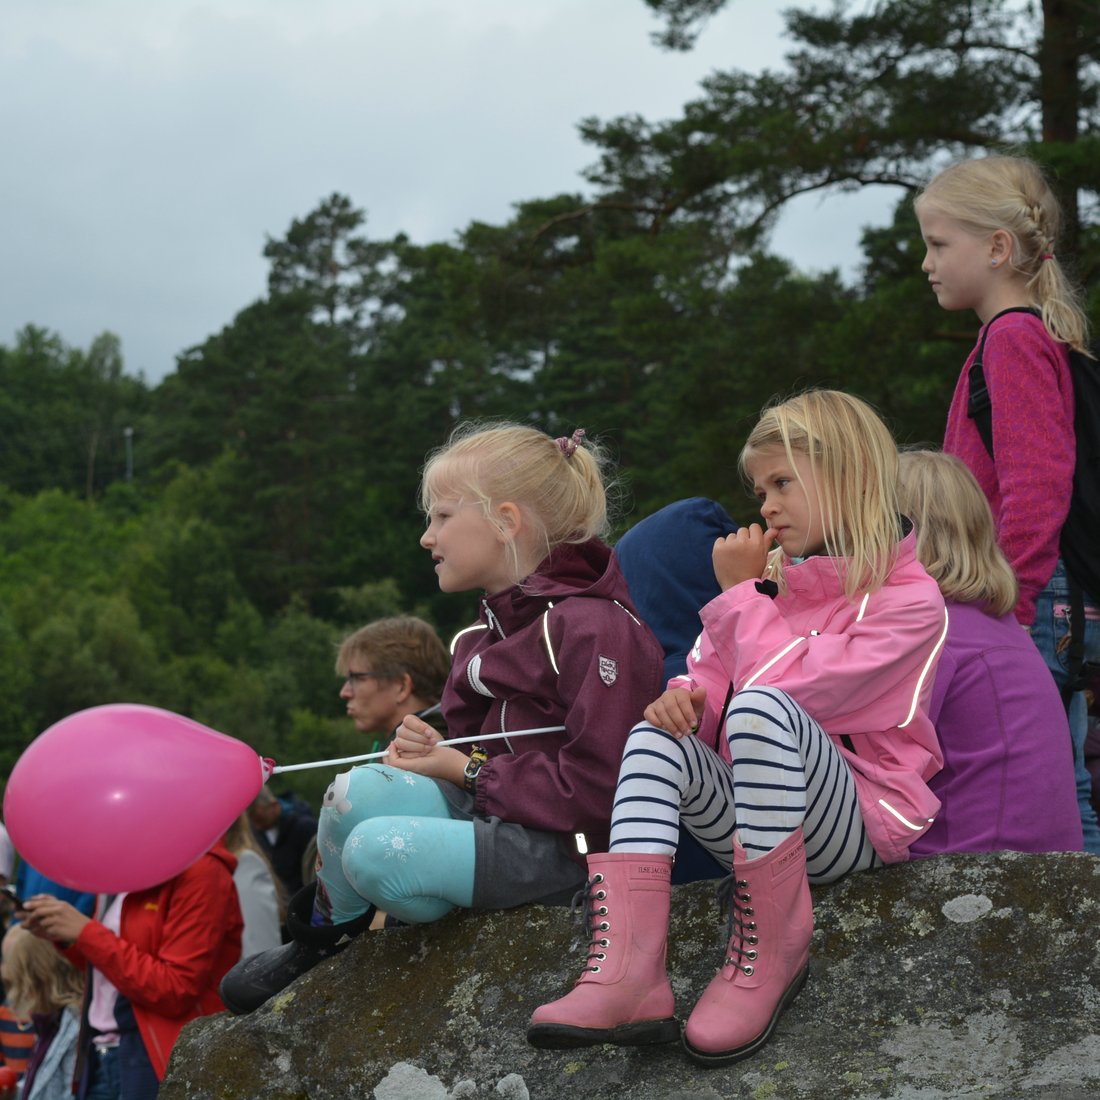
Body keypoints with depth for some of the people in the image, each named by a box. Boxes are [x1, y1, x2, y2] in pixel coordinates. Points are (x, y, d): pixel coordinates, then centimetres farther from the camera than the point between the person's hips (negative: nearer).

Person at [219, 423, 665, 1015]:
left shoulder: (593, 627, -16)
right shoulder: (488, 628, 15)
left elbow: (595, 788, -21)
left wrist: (467, 772, -13)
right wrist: (431, 750, 2)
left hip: (556, 846, -9)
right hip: (484, 806, 9)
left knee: (377, 851, -25)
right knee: (357, 791, -16)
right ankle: (323, 940, 6)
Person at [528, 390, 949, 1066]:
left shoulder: (909, 598, -8)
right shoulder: (779, 581, 19)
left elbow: (781, 689, -19)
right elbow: (708, 686, 16)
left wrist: (746, 592, -7)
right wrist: (685, 699, -8)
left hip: (861, 826, -7)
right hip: (755, 821, 8)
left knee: (761, 708, -33)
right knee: (654, 737, -18)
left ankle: (772, 952, -25)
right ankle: (629, 975, -36)